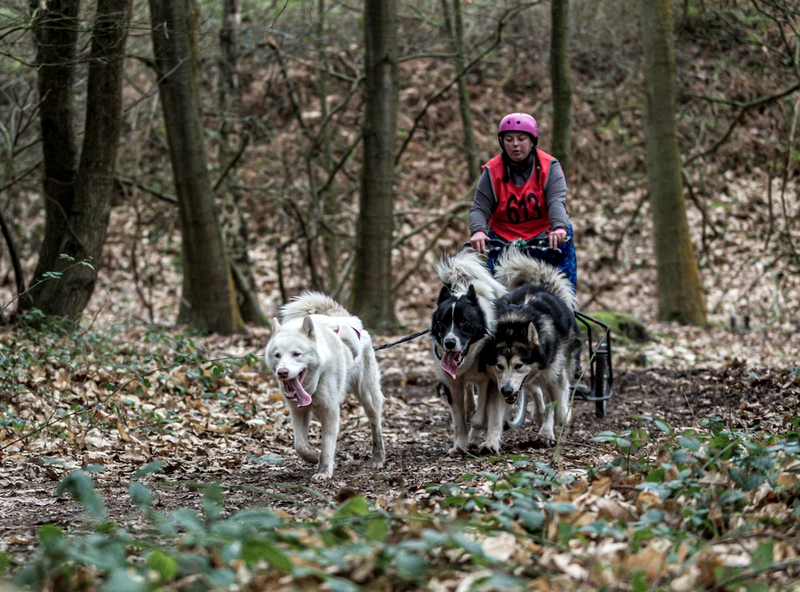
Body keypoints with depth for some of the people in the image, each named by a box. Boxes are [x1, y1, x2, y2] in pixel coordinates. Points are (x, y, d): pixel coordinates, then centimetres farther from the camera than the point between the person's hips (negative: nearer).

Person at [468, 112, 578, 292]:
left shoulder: (549, 167, -4)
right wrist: (478, 231, -29)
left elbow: (557, 200, -17)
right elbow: (480, 208, -7)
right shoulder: (492, 171, -2)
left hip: (547, 242, 0)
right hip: (503, 242, 0)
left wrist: (559, 227, -37)